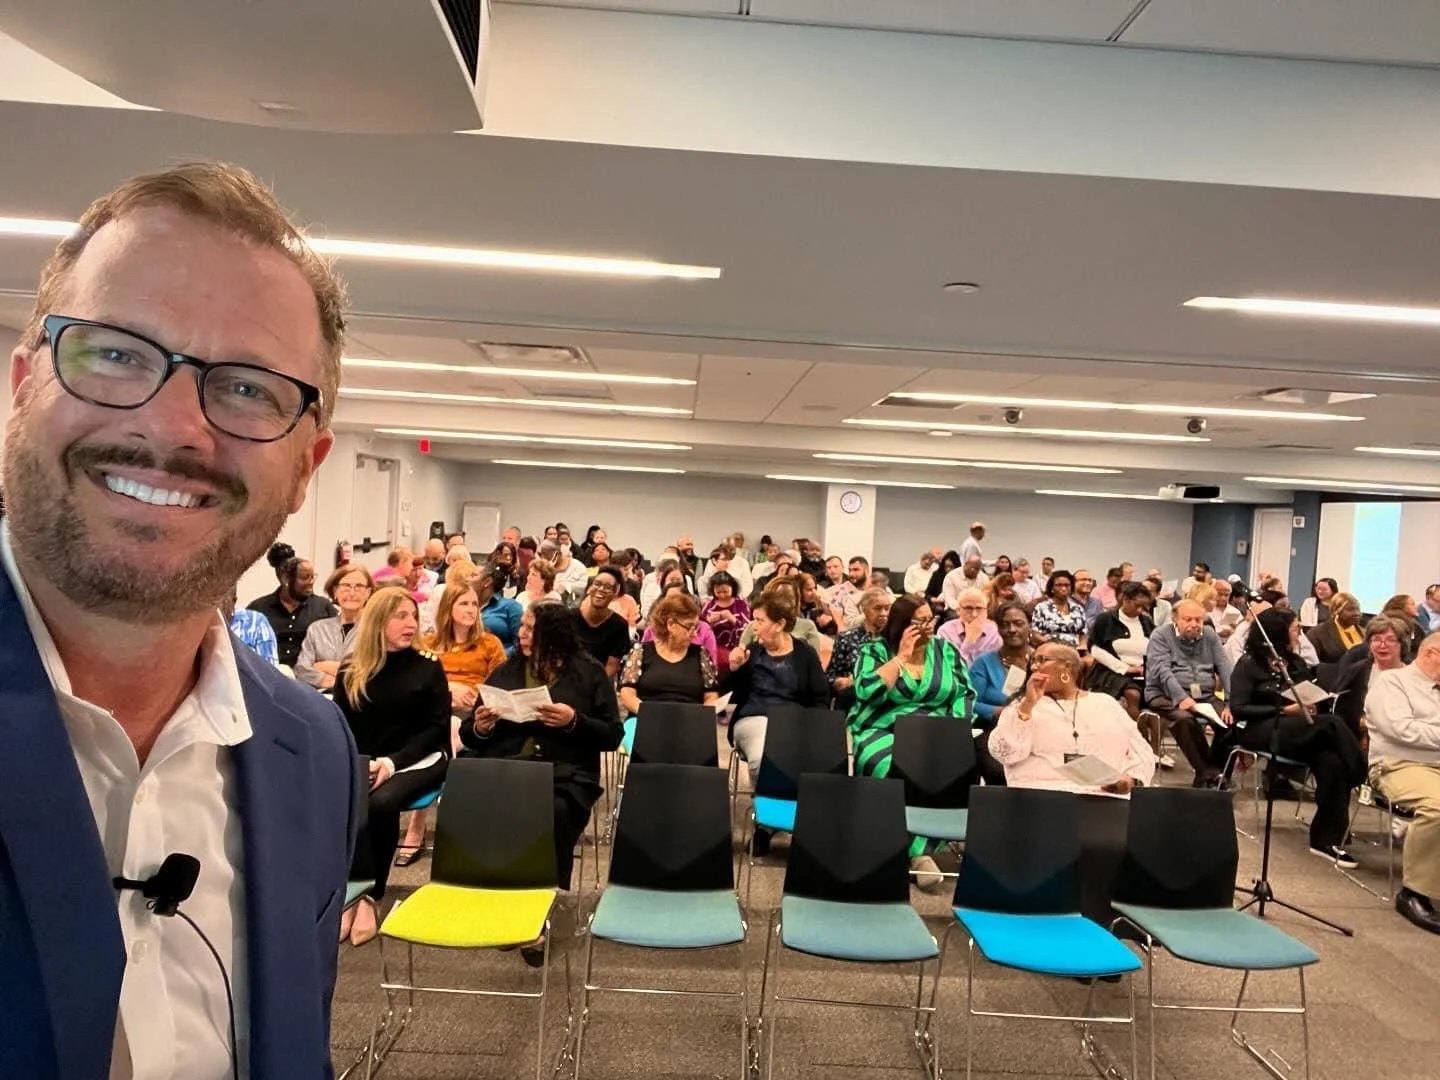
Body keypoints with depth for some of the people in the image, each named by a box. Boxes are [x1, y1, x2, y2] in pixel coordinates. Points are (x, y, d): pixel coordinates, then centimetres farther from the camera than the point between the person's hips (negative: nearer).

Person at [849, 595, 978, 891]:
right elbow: (867, 692, -14)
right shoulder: (874, 651, 2)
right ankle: (919, 852, -22)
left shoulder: (946, 650, 12)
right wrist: (902, 656, -10)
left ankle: (926, 845, -20)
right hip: (883, 733, -3)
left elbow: (965, 694, 9)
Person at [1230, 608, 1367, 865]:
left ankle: (1326, 839, -23)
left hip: (1299, 732, 5)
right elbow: (1238, 709, -10)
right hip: (1262, 731, -5)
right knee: (1332, 725, -28)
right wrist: (1283, 710, -17)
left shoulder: (1296, 663, 17)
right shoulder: (1249, 664, -1)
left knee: (1332, 762, -27)